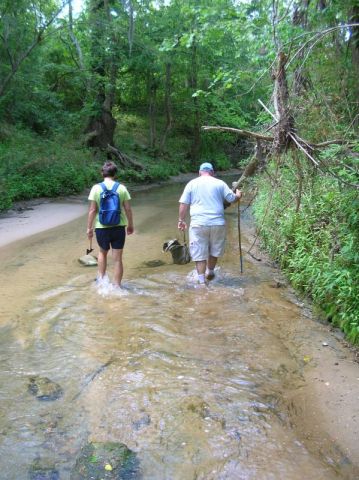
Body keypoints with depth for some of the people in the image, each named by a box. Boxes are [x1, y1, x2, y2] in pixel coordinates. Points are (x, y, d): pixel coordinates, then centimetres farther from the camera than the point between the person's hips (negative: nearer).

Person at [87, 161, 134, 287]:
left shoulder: (96, 188, -5)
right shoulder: (121, 188, -3)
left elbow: (92, 210, -6)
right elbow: (128, 209, -1)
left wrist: (89, 228, 3)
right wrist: (130, 225, 12)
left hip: (102, 227, 0)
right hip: (119, 227, 0)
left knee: (103, 252, 26)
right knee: (117, 259, 7)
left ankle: (101, 278, 28)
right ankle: (117, 286, 11)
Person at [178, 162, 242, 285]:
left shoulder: (192, 183, 6)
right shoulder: (220, 183, 5)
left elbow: (184, 204, 2)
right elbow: (232, 199, 8)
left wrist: (181, 220, 11)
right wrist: (238, 195, 29)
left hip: (198, 224, -1)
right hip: (217, 223, 1)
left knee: (199, 254, 5)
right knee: (214, 251, 21)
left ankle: (202, 280, 5)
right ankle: (210, 273, 38)